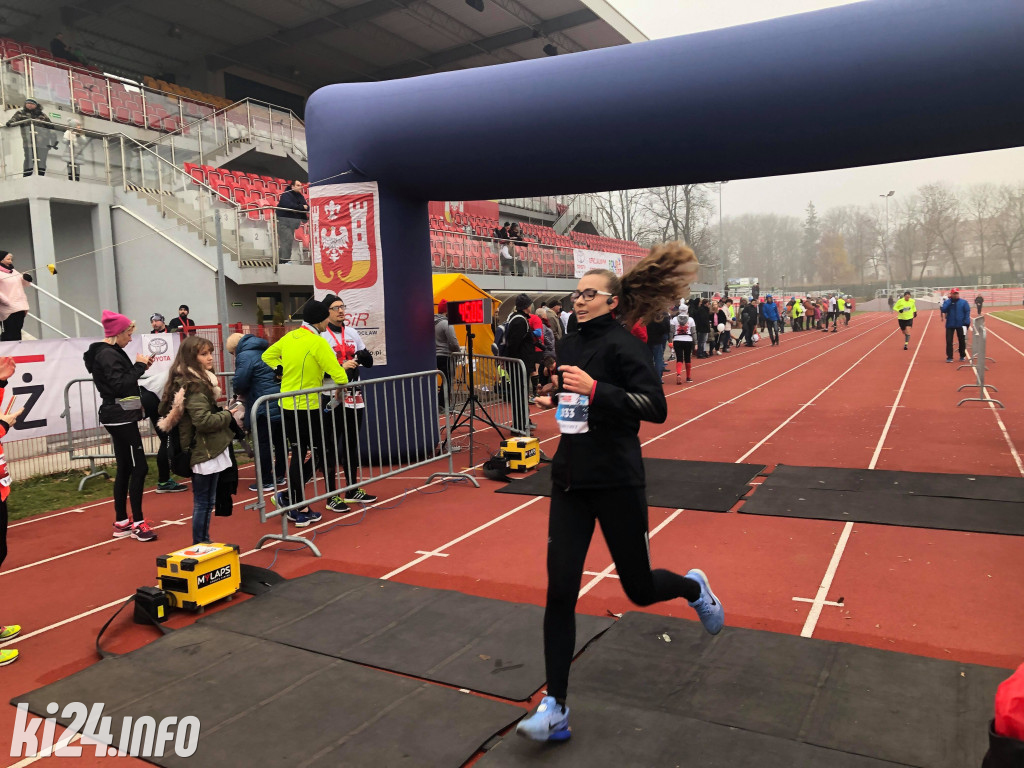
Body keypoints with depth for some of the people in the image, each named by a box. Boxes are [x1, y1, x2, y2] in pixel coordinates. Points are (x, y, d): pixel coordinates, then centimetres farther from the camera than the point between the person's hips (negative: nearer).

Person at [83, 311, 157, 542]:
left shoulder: (109, 353, 17)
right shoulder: (108, 354, -15)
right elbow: (120, 385, -23)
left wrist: (140, 367, 6)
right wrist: (139, 367, -15)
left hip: (119, 417, 11)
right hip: (121, 417, -11)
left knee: (125, 469, 12)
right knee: (139, 467, -9)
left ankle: (121, 523, 18)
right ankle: (138, 523, -4)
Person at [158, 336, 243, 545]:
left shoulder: (199, 381, 13)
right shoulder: (194, 386, -17)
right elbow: (204, 421, -23)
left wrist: (225, 413, 5)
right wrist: (229, 415, -10)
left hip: (206, 450, 10)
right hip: (205, 451, -10)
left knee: (204, 502, 16)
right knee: (204, 502, -1)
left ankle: (203, 544, 25)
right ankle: (200, 546, 7)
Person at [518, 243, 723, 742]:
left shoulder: (620, 343, -11)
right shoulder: (569, 345, 10)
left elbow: (656, 407, -22)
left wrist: (595, 390, -28)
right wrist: (561, 399, 10)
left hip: (617, 483, -5)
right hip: (569, 481, 6)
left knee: (639, 589, 10)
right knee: (560, 592, -3)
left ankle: (694, 588, 45)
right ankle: (555, 708, 6)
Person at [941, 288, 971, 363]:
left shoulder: (964, 302, 1)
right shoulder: (947, 302, 3)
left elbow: (967, 312, -2)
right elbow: (943, 310, -13)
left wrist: (966, 322, -12)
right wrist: (950, 301, -15)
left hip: (960, 324, 0)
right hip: (950, 325, 0)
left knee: (962, 341, 8)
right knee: (949, 341, -5)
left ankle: (962, 356, 21)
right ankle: (949, 357, -1)